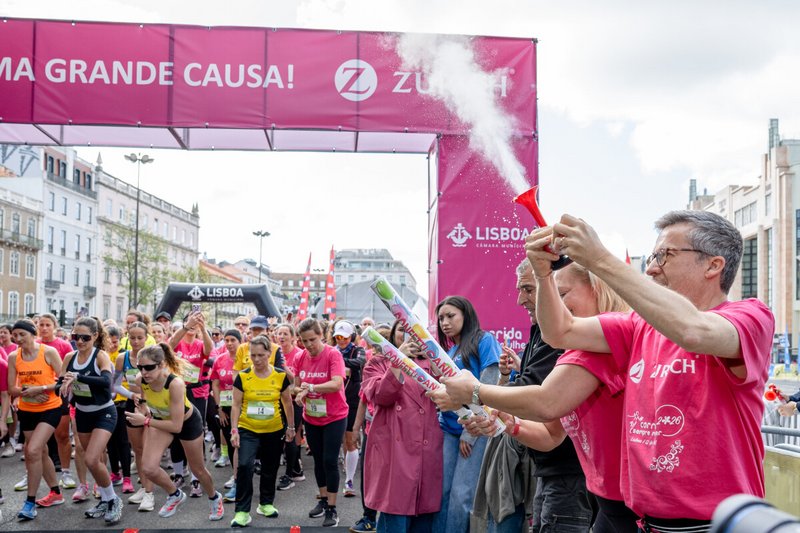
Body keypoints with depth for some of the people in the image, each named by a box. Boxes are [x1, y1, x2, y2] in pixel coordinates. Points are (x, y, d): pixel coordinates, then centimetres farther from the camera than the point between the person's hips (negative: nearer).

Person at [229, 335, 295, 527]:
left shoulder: (281, 376, -7)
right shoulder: (242, 377, -9)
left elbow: (287, 403, 5)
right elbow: (236, 405, -3)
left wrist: (291, 427, 8)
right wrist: (234, 429, -9)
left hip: (274, 431, 2)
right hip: (248, 430, -1)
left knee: (270, 469, 14)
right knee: (244, 466, -18)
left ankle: (266, 504, 35)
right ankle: (242, 511, -8)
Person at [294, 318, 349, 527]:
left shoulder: (333, 354, -18)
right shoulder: (300, 358, -3)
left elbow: (337, 384, -29)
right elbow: (297, 386, 5)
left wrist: (310, 387, -29)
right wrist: (300, 393, -17)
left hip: (334, 417, -5)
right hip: (311, 417, 5)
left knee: (330, 461, -3)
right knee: (318, 460, 15)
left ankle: (332, 509, 7)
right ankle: (323, 500, 31)